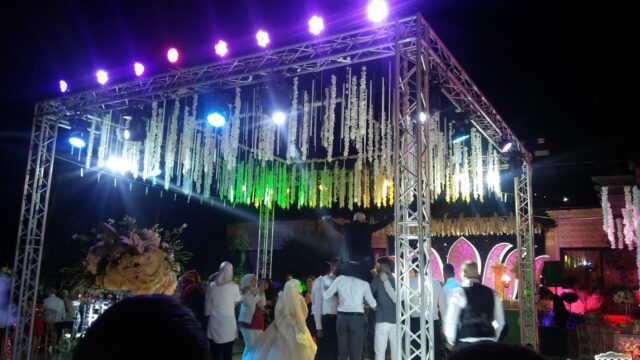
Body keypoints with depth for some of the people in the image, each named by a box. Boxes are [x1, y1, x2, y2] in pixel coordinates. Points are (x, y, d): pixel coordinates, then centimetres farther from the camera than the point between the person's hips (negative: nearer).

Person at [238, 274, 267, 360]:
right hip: (248, 321, -7)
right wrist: (259, 294, -18)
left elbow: (263, 304, 4)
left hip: (258, 321, 7)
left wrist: (262, 293, -5)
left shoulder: (256, 291, 11)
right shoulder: (244, 292, -7)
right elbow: (250, 303, -21)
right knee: (250, 346, -7)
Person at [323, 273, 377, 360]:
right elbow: (373, 304, 3)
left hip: (342, 318, 2)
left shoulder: (339, 279, 6)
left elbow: (325, 296, 11)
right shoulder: (364, 283, 1)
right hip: (357, 318, -2)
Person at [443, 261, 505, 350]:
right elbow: (500, 321, 12)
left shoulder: (459, 293, -7)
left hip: (466, 344, -5)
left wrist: (451, 342, 7)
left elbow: (451, 321, -7)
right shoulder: (492, 293, 9)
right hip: (488, 342, 5)